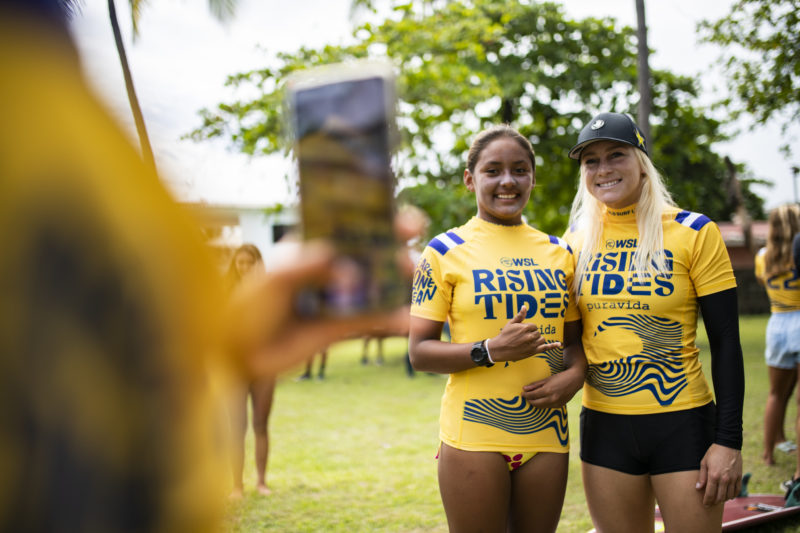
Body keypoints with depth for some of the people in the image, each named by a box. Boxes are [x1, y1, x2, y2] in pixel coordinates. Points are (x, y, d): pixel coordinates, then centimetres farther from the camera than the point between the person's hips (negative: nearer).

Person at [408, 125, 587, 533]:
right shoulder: (446, 251, -2)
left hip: (546, 433, 4)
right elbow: (419, 352, -4)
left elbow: (576, 335, 18)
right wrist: (491, 350, -19)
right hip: (473, 435, -4)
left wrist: (575, 374, -4)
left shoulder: (558, 253, 11)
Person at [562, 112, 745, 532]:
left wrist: (728, 441, -10)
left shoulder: (693, 233, -5)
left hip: (683, 423, -3)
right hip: (604, 425, 3)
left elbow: (725, 342, -6)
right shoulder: (577, 240, 5)